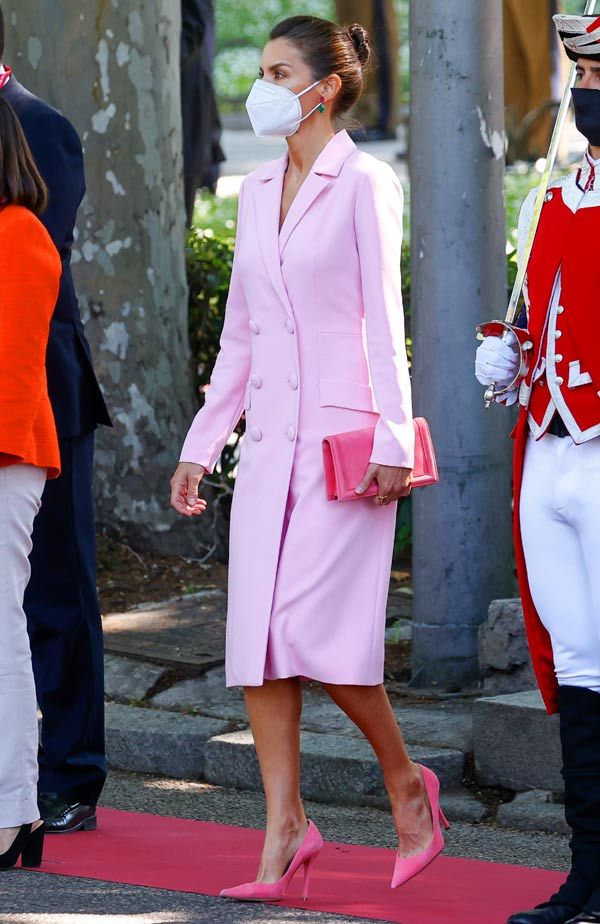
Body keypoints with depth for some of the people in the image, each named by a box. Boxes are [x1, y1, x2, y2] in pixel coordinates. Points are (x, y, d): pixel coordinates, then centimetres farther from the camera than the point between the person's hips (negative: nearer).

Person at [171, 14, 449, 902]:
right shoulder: (258, 190, 14)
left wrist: (394, 437, -16)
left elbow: (384, 317, -9)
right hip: (271, 431, 7)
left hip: (344, 429, -7)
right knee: (257, 633, -1)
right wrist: (202, 444, 16)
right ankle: (285, 828, 3)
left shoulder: (364, 183, -5)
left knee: (315, 624, -13)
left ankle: (405, 781, 8)